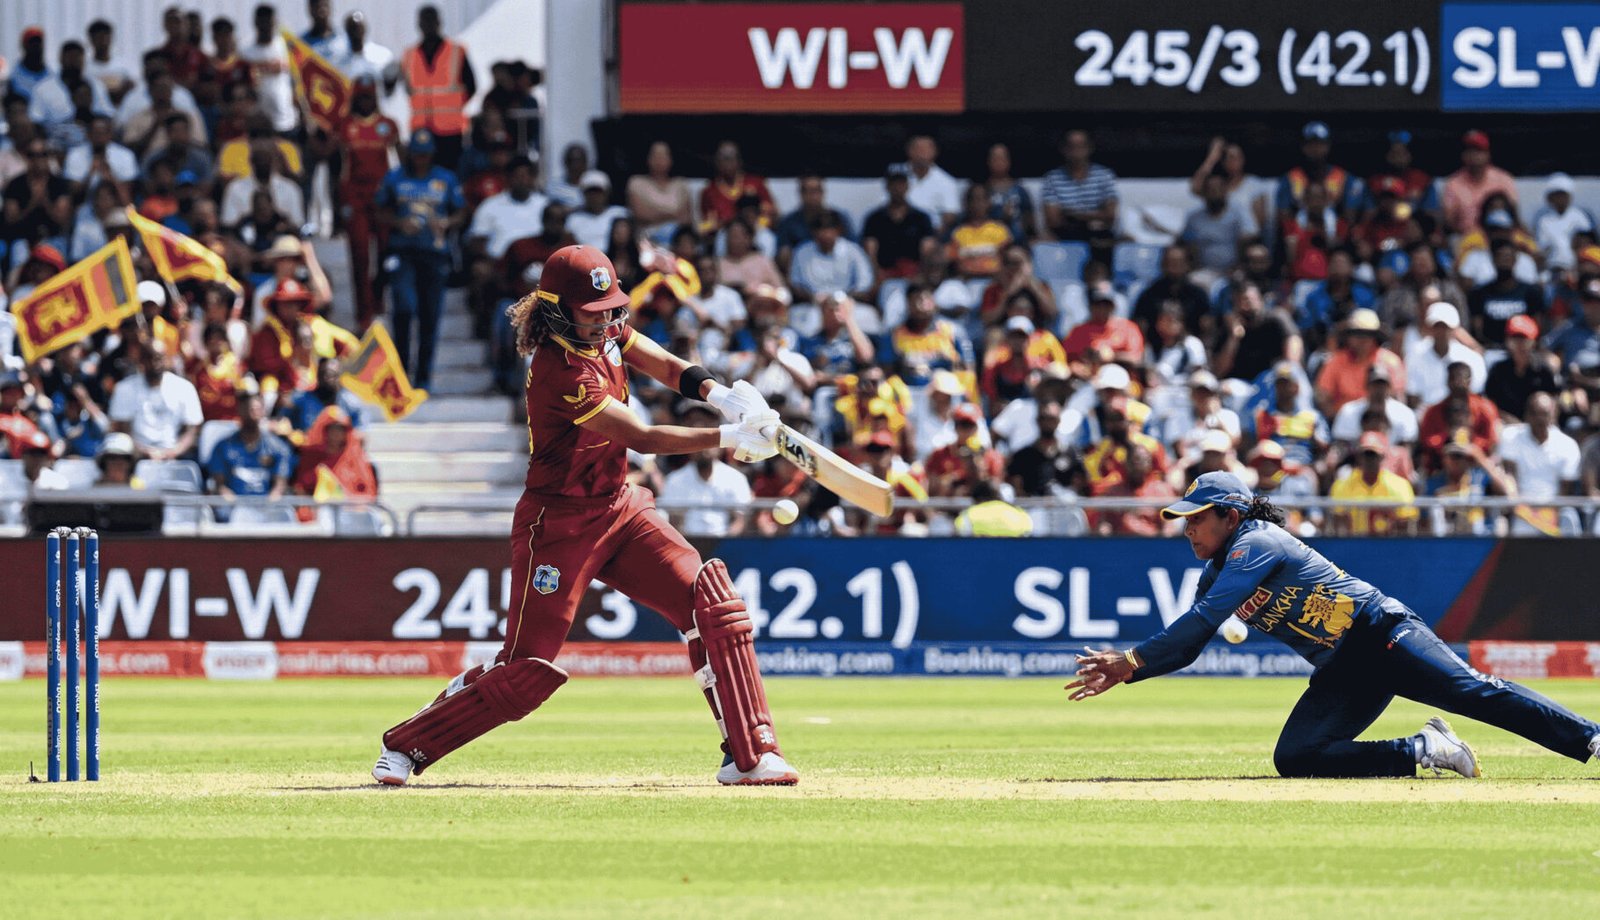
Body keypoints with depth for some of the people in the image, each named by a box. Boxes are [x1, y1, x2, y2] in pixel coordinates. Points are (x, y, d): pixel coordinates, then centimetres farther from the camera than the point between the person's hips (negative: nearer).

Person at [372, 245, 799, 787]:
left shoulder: (605, 330, 0)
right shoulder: (560, 370, -25)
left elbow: (667, 368, 2)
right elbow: (643, 439, -26)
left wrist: (720, 395, -19)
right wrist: (727, 438, -30)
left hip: (618, 509, 8)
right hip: (558, 523, -8)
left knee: (716, 605, -8)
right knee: (527, 671, -8)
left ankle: (750, 755, -5)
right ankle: (406, 746, 10)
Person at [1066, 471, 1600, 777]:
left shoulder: (1257, 544, -12)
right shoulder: (1216, 574, 15)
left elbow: (1201, 621, -22)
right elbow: (1185, 648, 18)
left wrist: (1132, 658, -21)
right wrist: (1122, 673, 3)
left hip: (1379, 631, -8)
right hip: (1342, 674, 8)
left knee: (1476, 693, -20)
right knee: (1295, 758, -11)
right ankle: (1424, 751, -6)